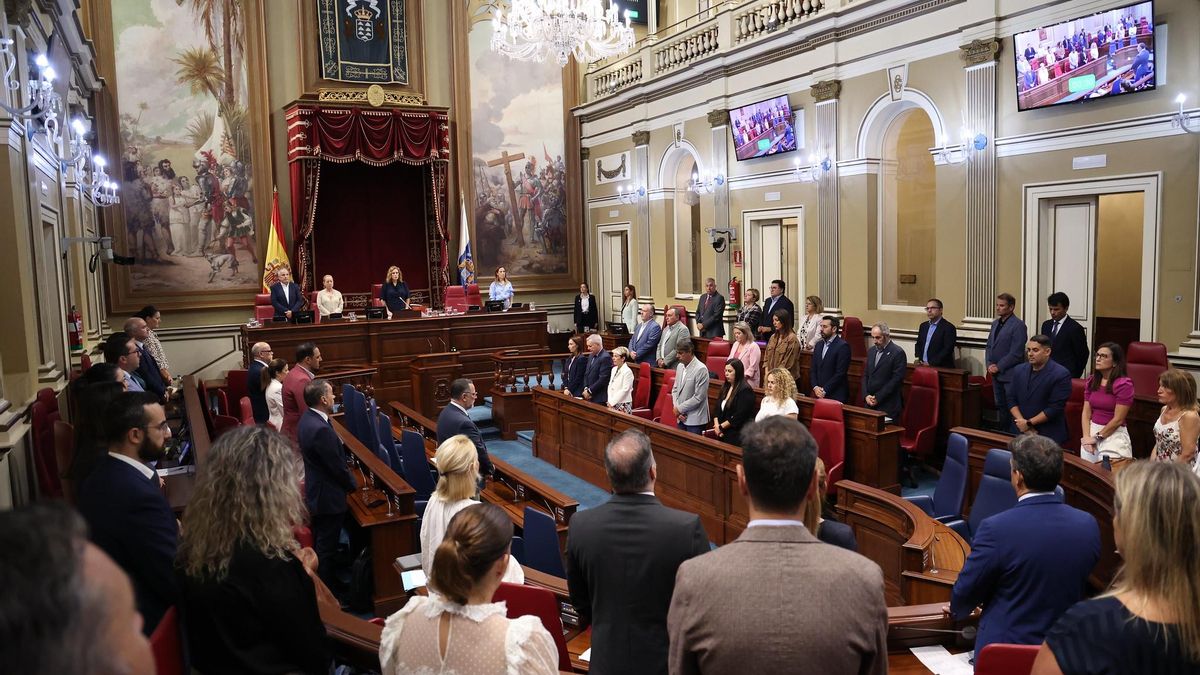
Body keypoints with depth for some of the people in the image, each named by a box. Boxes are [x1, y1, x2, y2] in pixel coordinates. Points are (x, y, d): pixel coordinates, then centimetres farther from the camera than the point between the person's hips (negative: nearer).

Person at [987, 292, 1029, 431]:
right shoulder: (995, 323, 13)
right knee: (1000, 407, 15)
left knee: (1012, 408, -4)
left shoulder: (1018, 325, -12)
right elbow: (989, 346, 17)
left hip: (1010, 374, -8)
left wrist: (998, 367, -13)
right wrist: (989, 364, 2)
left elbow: (1016, 353, -17)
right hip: (996, 374, 8)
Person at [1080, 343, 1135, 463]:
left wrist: (1097, 437, -10)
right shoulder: (1091, 381, 9)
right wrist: (1086, 437, -9)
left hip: (1114, 433, -5)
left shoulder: (1124, 384, -10)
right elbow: (1086, 413, 3)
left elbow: (1118, 419, -12)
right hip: (1092, 429, 5)